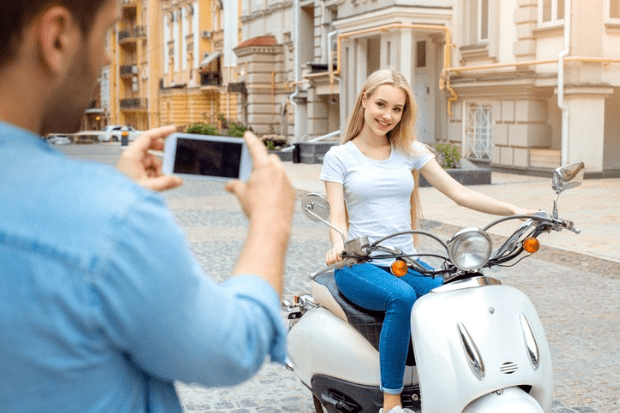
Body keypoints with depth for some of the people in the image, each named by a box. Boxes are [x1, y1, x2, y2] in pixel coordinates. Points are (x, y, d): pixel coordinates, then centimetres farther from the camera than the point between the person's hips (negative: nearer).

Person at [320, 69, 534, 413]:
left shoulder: (411, 152, 12)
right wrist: (338, 245, -28)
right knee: (402, 298, -35)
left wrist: (515, 211, -7)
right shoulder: (339, 157, 4)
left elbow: (460, 194, 6)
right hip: (359, 266, -3)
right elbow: (337, 216, -5)